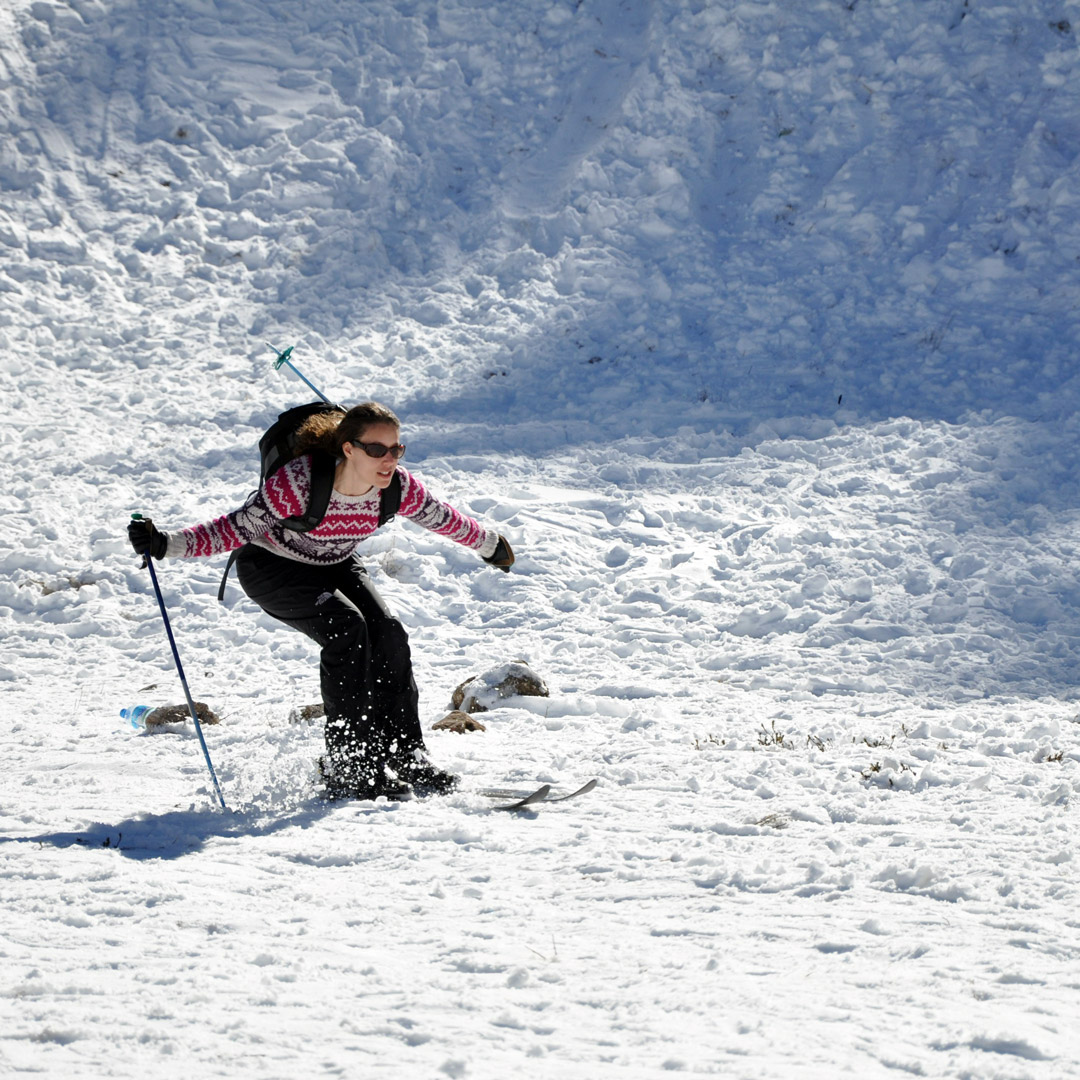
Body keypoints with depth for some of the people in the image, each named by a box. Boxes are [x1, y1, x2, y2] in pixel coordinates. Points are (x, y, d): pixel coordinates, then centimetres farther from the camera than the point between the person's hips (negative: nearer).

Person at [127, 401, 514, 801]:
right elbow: (237, 528, -31)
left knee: (388, 635, -17)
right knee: (345, 627, -28)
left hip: (335, 565, 5)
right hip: (271, 566, -5)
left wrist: (490, 545, 15)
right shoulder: (299, 483, -36)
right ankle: (347, 769, -21)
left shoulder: (397, 489, -21)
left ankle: (405, 757, -3)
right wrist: (165, 544, -43)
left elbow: (442, 517, -1)